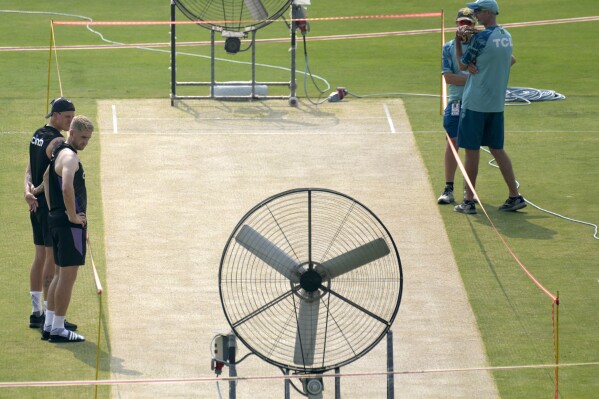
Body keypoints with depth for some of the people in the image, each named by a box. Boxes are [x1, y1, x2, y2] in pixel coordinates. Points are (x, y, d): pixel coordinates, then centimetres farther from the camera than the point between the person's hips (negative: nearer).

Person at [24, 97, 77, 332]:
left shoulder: (37, 135, 12)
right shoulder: (58, 142, -17)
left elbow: (30, 168, 5)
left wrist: (29, 190, -10)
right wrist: (37, 191, -7)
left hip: (37, 205, 9)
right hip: (52, 205, -9)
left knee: (40, 256, 14)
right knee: (52, 259, -5)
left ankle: (36, 313, 19)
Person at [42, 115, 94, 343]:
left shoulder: (58, 153, 16)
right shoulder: (69, 157, -17)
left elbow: (47, 177, 28)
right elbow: (67, 187, -33)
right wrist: (73, 215, -22)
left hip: (55, 220, 10)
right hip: (71, 224, -10)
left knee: (62, 275, 17)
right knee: (68, 276, -5)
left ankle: (49, 326, 19)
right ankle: (57, 330, -2)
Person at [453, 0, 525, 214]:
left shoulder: (481, 38, -15)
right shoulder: (506, 36, 8)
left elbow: (462, 65, -5)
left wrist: (458, 42, 7)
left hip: (475, 103, -7)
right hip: (497, 104, 7)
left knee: (471, 150, 0)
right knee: (497, 149, 13)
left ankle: (469, 201, 4)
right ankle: (515, 196, 9)